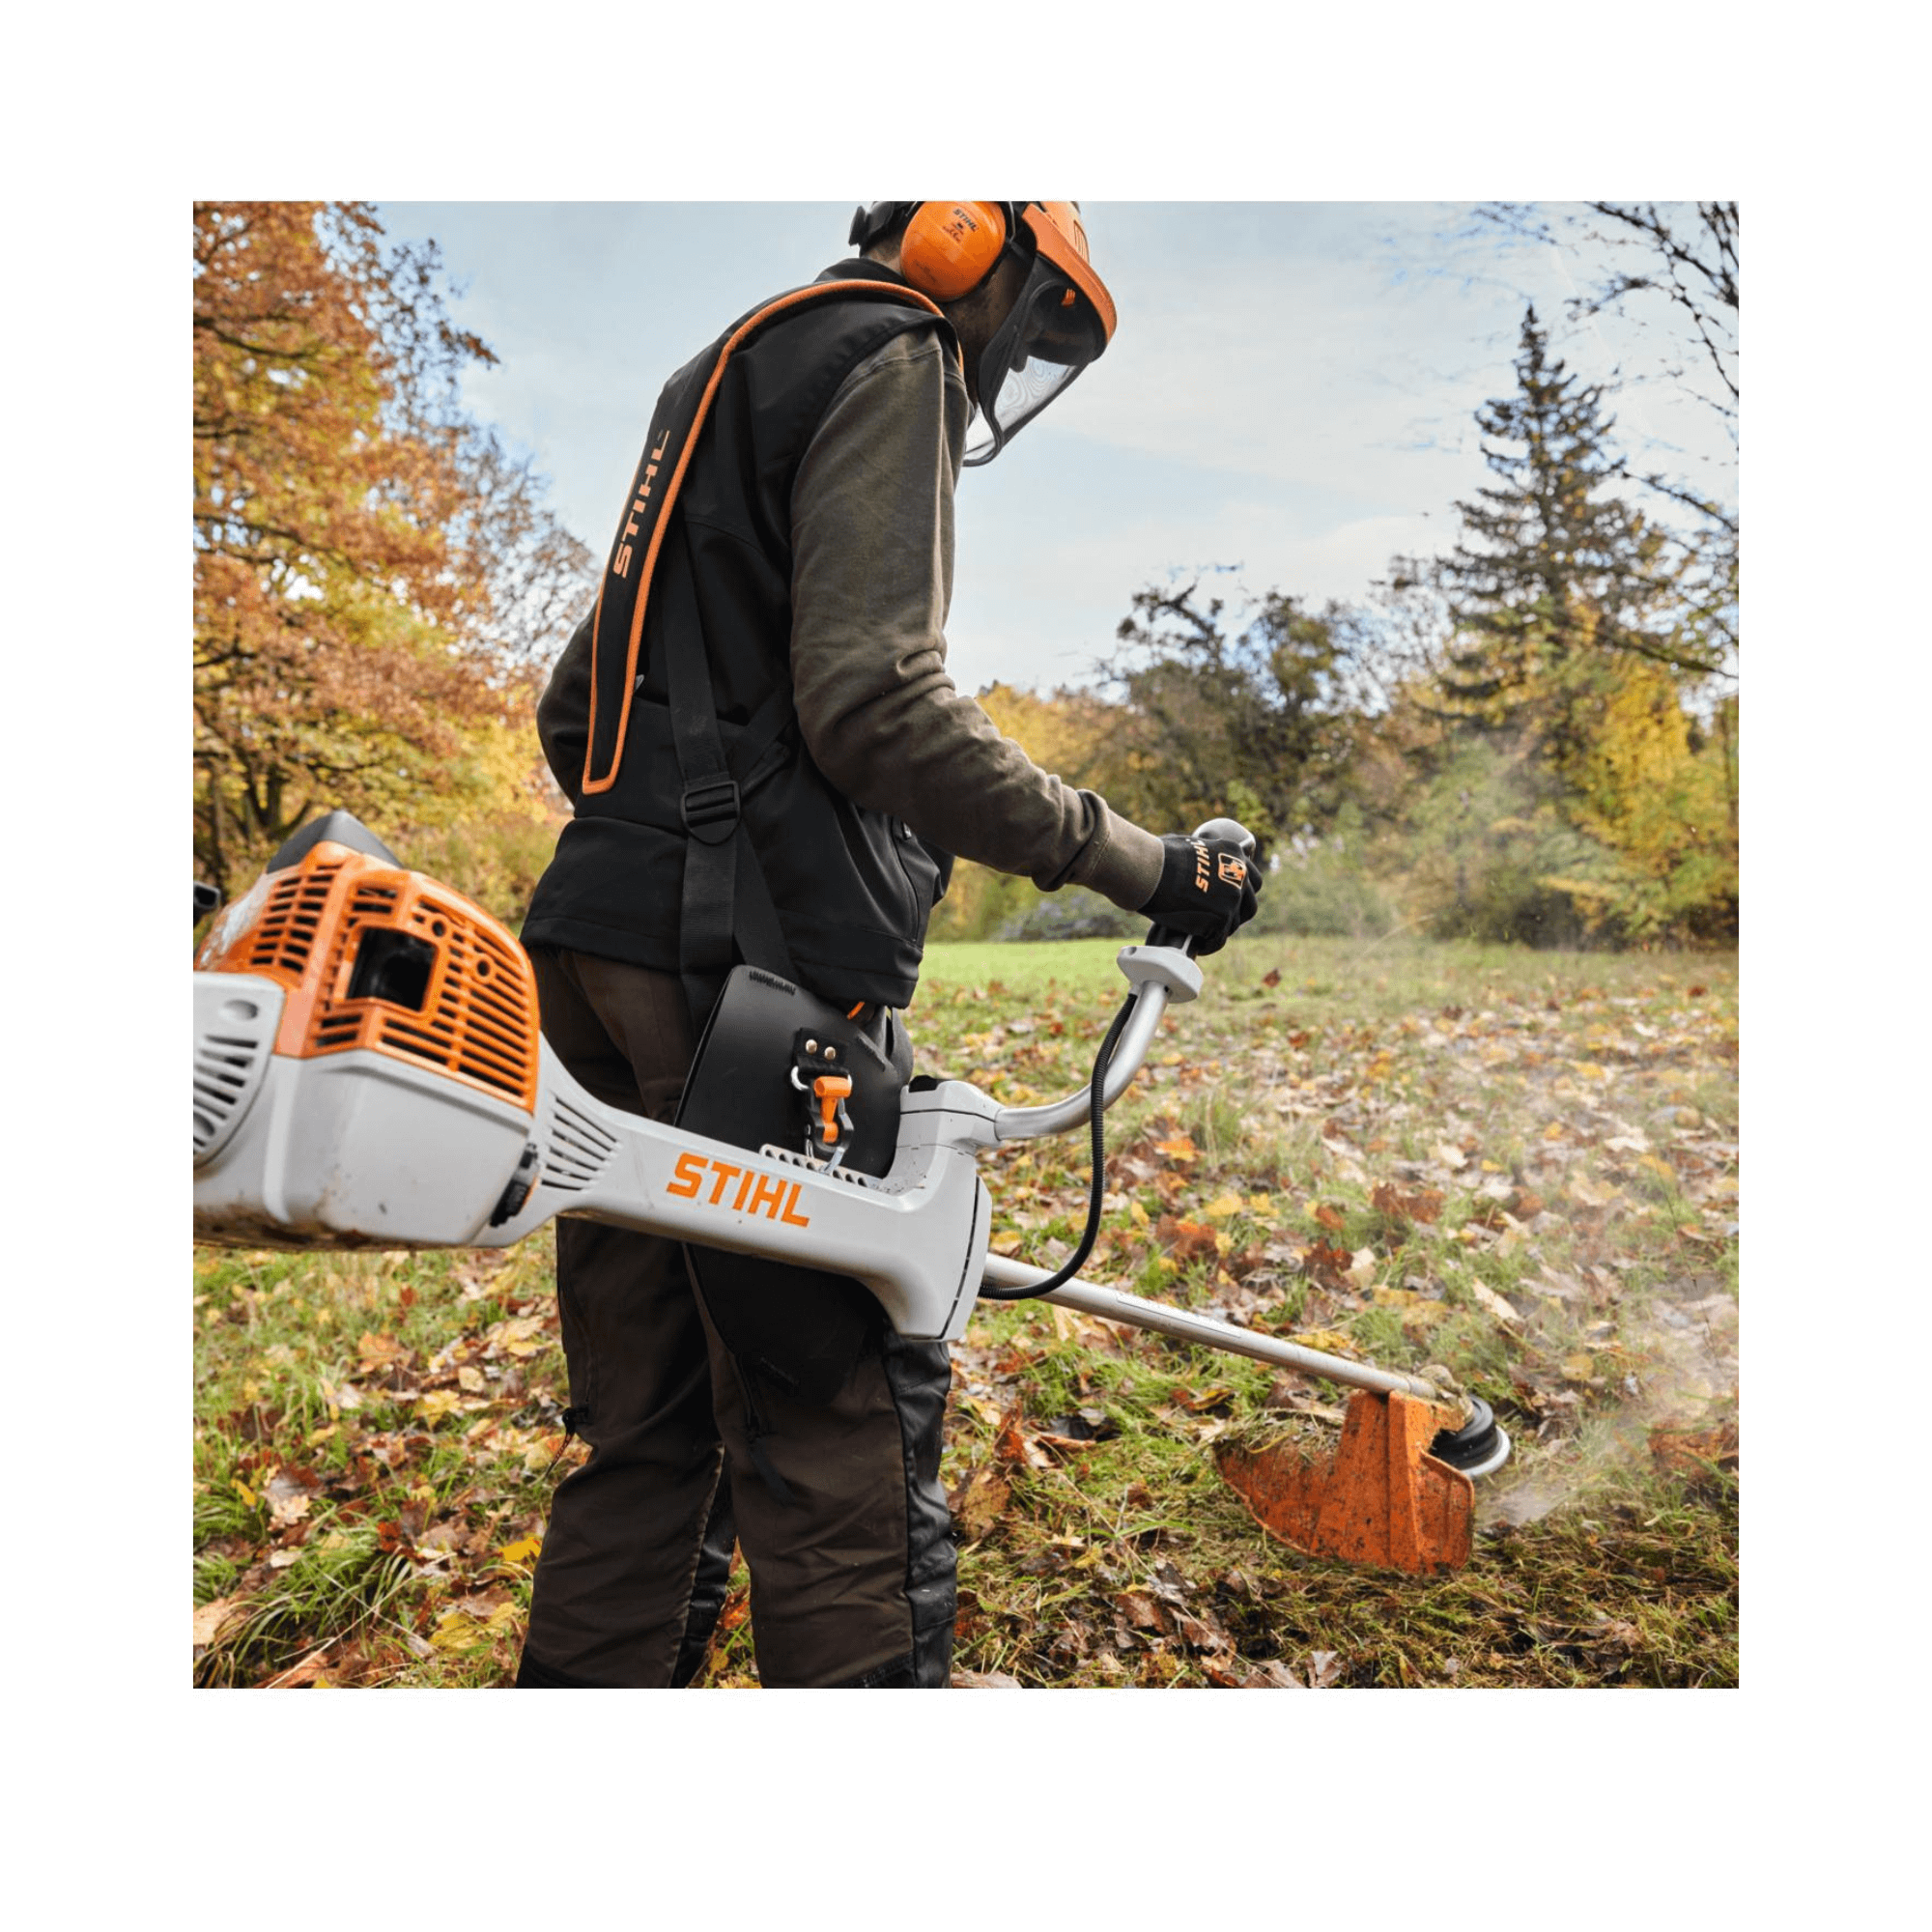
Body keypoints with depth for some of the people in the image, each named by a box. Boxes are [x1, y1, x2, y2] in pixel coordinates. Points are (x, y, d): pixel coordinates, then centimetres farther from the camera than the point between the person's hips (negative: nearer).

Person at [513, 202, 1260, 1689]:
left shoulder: (724, 383, 31)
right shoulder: (887, 356, 2)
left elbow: (573, 707, 27)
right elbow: (874, 698, -16)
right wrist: (1135, 860, -11)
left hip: (605, 953, 10)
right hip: (765, 966, -10)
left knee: (649, 1430, 14)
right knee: (843, 1440, -4)